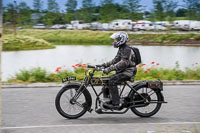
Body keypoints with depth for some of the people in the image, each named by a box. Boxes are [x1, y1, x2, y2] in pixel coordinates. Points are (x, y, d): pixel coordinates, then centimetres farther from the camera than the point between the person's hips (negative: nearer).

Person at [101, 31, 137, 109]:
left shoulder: (127, 50, -17)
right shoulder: (121, 49, 15)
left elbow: (123, 63, -28)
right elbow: (116, 60, 20)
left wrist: (109, 69, -32)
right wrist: (106, 64, 6)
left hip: (129, 71, -10)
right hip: (123, 71, 10)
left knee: (112, 80, -25)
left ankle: (116, 103, -23)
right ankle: (111, 101, 7)